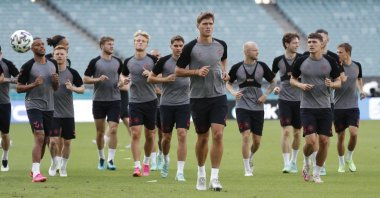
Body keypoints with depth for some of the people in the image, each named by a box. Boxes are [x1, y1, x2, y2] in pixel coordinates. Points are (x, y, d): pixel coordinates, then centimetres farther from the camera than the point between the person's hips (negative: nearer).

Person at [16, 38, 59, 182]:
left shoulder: (53, 64, 9)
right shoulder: (28, 66, -8)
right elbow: (18, 88, -5)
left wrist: (56, 81, -4)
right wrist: (34, 84, -19)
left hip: (49, 108, 6)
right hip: (34, 106, -6)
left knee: (44, 140, 11)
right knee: (39, 137, -18)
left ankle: (35, 169, 27)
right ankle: (36, 173, -21)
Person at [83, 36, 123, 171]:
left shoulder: (117, 62, 7)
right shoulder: (95, 62, -3)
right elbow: (85, 79, -1)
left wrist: (121, 82, -1)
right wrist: (98, 79, -17)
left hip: (114, 100, 1)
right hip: (99, 100, -1)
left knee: (113, 130, -10)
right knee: (100, 132, 7)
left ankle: (110, 160, -9)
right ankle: (101, 158, 23)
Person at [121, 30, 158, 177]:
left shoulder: (153, 60, -2)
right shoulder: (128, 62, 5)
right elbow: (123, 75, 22)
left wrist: (150, 74, -16)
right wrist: (124, 80, 0)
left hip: (150, 101, -1)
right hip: (134, 102, 1)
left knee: (150, 135, 8)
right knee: (135, 134, -11)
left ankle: (146, 163, 28)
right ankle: (137, 167, -12)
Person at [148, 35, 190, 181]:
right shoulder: (164, 61, -3)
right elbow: (150, 78, 2)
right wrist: (165, 79, -13)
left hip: (184, 104, 0)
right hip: (166, 104, 0)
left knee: (182, 135, -12)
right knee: (166, 137, 9)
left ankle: (180, 172, -12)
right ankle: (166, 160, 40)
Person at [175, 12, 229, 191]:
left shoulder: (221, 45, 4)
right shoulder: (190, 48, -6)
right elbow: (178, 71, -1)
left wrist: (224, 72, 6)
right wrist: (197, 72, -15)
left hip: (218, 97, 1)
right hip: (198, 97, -1)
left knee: (218, 135, -12)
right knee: (202, 137, 8)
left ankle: (214, 177, -11)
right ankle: (201, 173, 30)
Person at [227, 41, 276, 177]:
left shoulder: (262, 66, 1)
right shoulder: (237, 67, -3)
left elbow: (273, 82, 12)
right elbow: (228, 83, 10)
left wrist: (266, 95, -3)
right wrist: (233, 93, -10)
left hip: (258, 107, 2)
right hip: (242, 106, -2)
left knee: (257, 140, 4)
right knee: (246, 136, -14)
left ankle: (250, 157, 38)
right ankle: (247, 169, -6)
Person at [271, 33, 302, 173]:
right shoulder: (278, 60, 0)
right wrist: (274, 87, -2)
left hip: (299, 100, 1)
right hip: (284, 100, -1)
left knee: (297, 132, 9)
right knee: (286, 131, -12)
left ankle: (293, 161, 27)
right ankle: (286, 163, -12)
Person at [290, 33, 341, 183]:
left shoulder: (330, 62, 1)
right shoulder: (301, 62, 0)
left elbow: (338, 82, 8)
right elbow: (292, 79, 11)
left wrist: (331, 84, -14)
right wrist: (300, 85, -10)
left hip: (325, 108, 1)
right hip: (307, 108, -1)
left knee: (324, 142, -1)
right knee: (311, 141, -13)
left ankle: (317, 174, 16)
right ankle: (306, 162, 19)